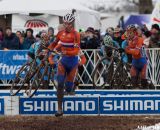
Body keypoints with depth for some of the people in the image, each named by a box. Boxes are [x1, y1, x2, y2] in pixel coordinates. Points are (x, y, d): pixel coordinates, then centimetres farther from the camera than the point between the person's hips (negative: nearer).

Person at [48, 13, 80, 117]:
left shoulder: (75, 34, -13)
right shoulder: (61, 33, 3)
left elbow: (76, 51, -21)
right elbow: (54, 44, 19)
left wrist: (66, 52, -37)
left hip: (72, 60, -3)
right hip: (63, 60, 3)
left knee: (68, 88, -1)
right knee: (60, 83, -13)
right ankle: (60, 109, -12)